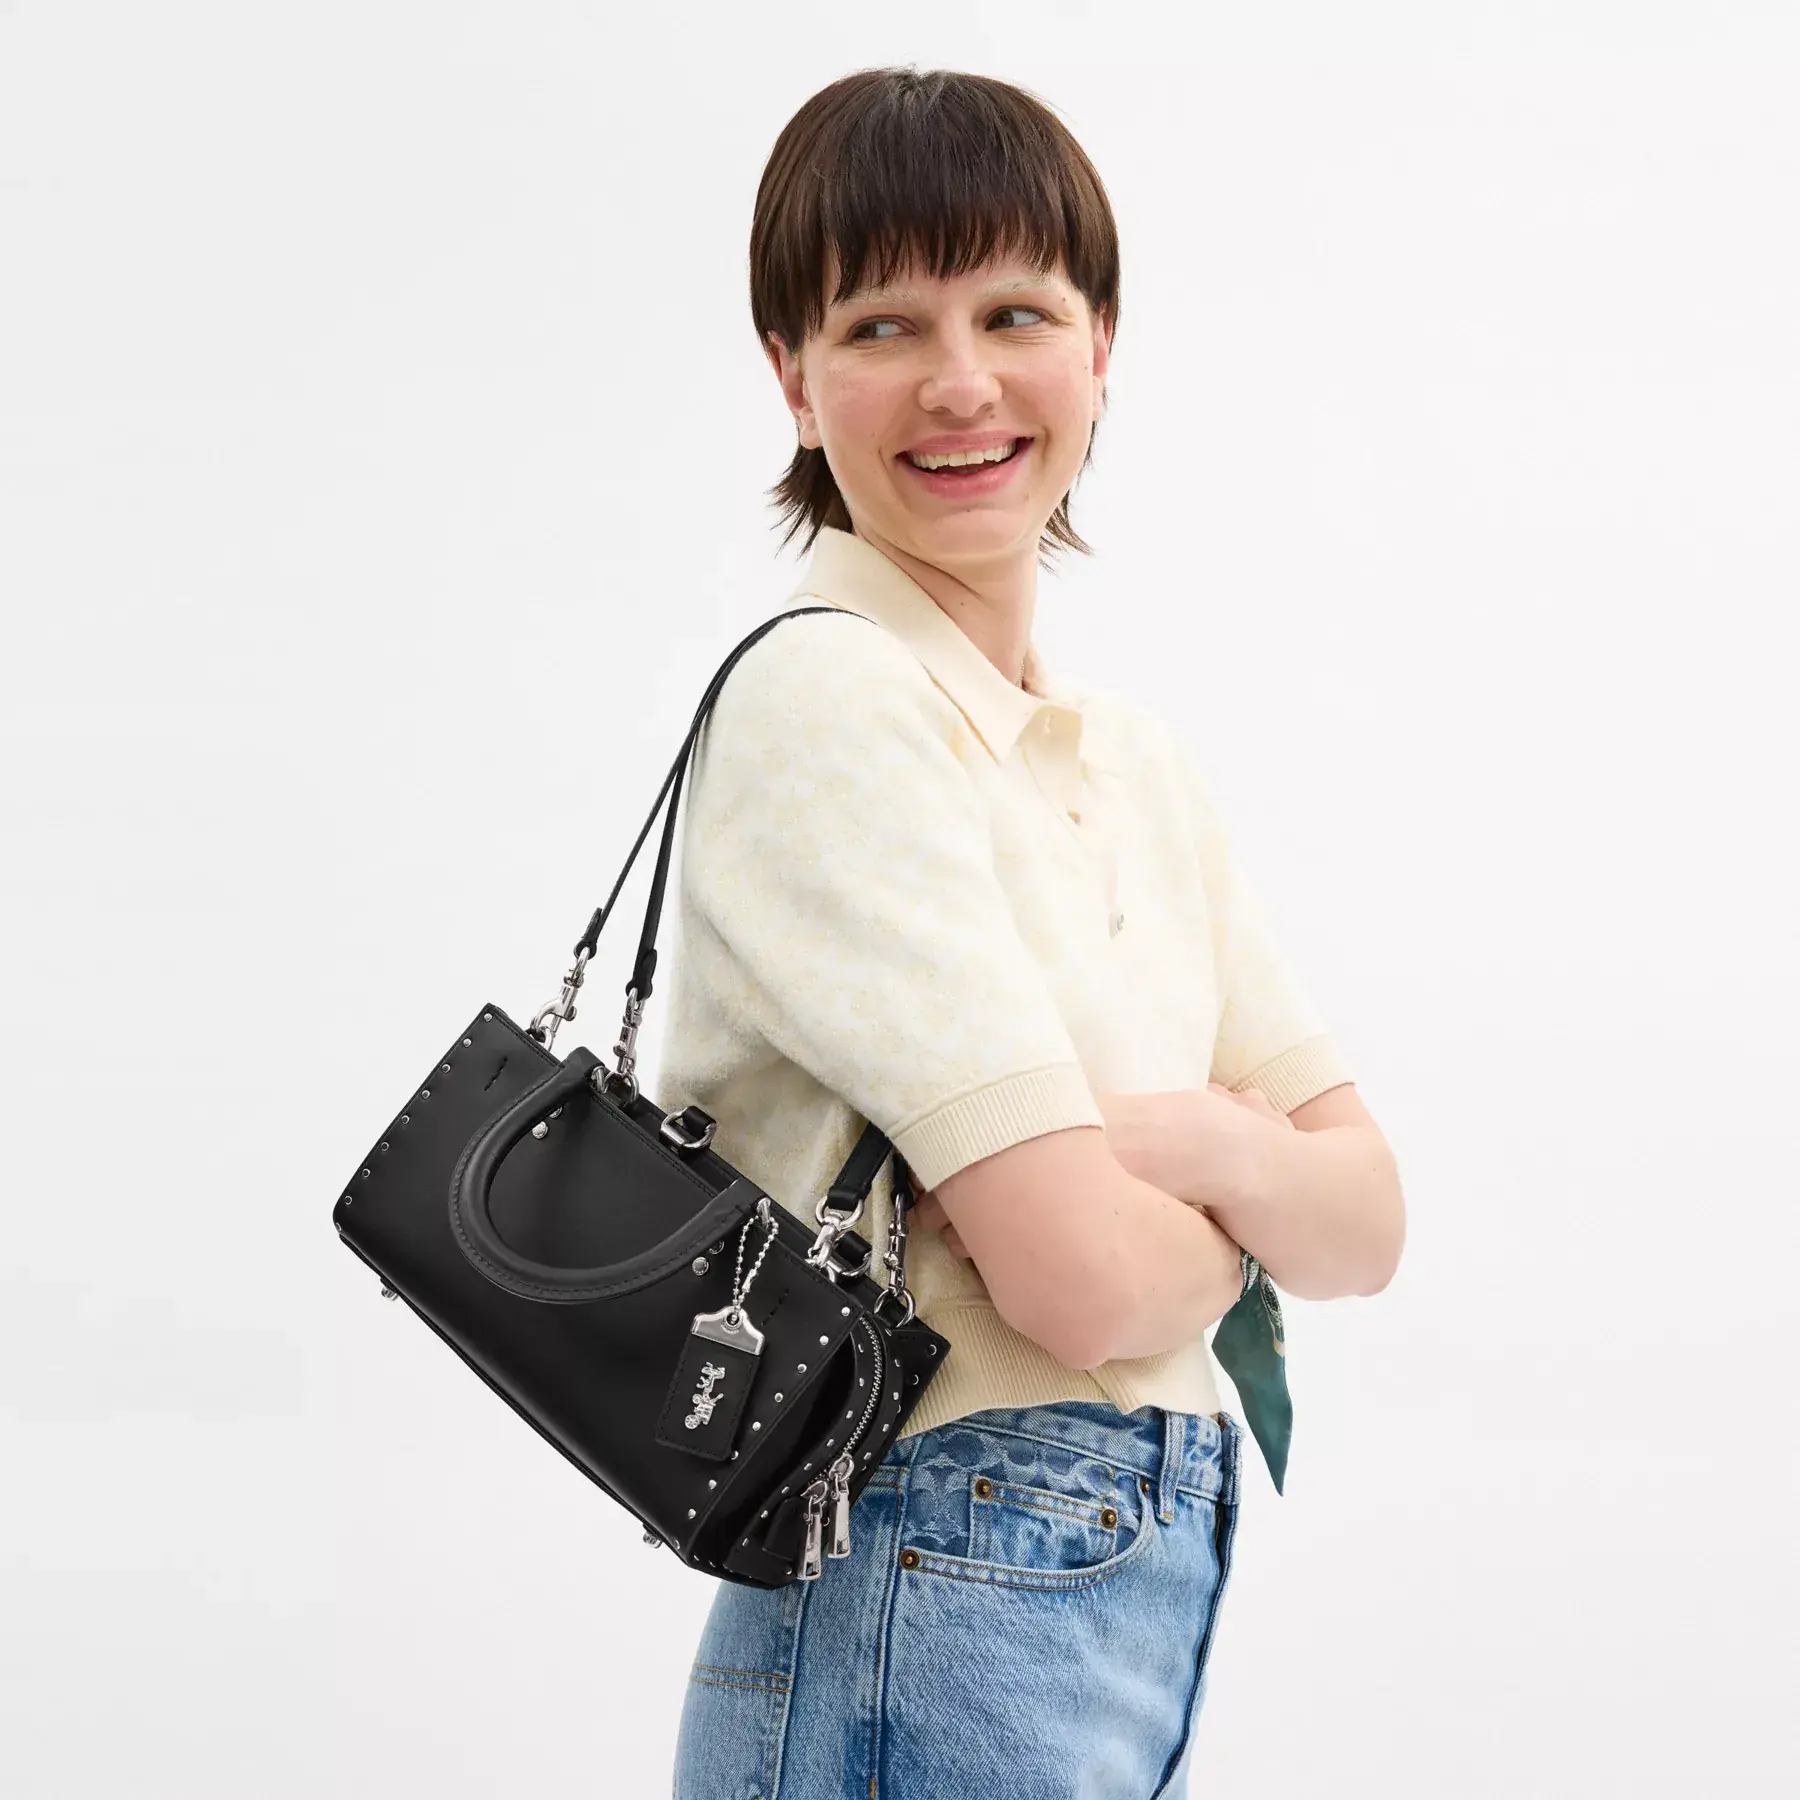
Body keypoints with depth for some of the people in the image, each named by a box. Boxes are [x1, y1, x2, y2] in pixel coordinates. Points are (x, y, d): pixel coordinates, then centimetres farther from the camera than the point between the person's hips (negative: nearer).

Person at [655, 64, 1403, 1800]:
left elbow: (1368, 1221, 6)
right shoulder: (825, 700, -15)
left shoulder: (1133, 751, 9)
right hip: (939, 1630, -7)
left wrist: (1186, 1140, -14)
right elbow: (1087, 1279, -21)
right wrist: (1242, 1207, -1)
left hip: (1150, 1591, 8)